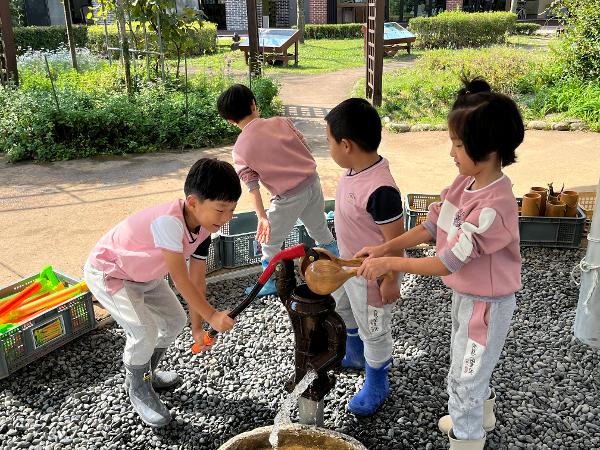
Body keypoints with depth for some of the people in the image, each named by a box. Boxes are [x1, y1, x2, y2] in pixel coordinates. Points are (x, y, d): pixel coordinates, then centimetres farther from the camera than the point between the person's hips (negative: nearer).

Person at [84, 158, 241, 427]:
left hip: (144, 275, 8)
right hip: (107, 273, -8)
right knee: (145, 332, -20)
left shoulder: (203, 229, -13)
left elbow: (197, 279, -8)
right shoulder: (169, 221, -39)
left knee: (175, 321, 12)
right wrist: (211, 316, -30)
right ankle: (138, 389, 9)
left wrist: (197, 327, -9)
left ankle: (147, 373, 37)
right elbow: (180, 278, -34)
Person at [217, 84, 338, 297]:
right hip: (312, 182, 4)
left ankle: (271, 284, 32)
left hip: (288, 197, -4)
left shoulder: (239, 150, -10)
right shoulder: (281, 122, -5)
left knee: (270, 242, 17)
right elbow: (306, 149, 2)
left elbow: (252, 186, -13)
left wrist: (262, 218, -12)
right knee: (320, 229, 25)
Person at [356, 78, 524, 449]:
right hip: (464, 293, 9)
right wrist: (384, 248, -10)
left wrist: (389, 263, -27)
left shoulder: (494, 207, -34)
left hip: (486, 303, -9)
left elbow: (446, 263, -32)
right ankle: (482, 414, 56)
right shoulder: (465, 183, -8)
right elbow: (431, 226, -2)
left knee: (463, 377, 11)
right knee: (469, 365, 30)